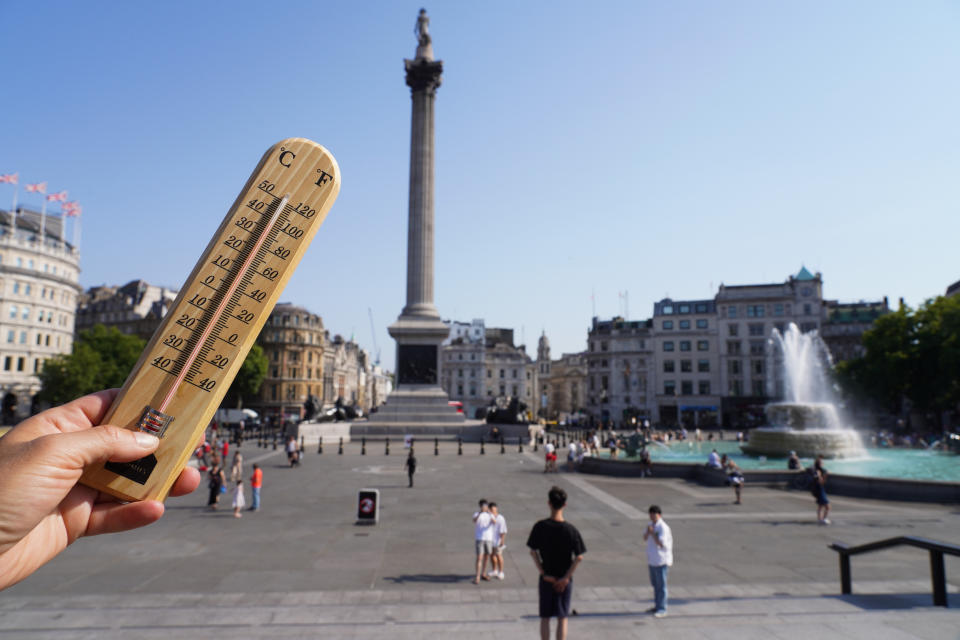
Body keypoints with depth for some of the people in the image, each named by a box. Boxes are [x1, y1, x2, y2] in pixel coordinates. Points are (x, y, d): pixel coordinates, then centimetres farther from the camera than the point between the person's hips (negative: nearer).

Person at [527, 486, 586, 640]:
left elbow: (533, 552, -11)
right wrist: (566, 577, -8)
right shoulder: (571, 530, -11)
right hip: (564, 580, 0)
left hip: (546, 579, 0)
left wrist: (543, 573, -7)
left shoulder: (540, 527, -10)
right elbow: (579, 557, -12)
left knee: (545, 618, 13)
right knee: (562, 618, 11)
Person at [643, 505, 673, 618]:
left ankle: (662, 610, 5)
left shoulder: (663, 527, -18)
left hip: (661, 561, -8)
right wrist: (648, 532, -10)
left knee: (661, 585, -2)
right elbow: (645, 538, 8)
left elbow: (661, 544, -23)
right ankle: (657, 606, 29)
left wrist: (652, 533, -24)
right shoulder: (651, 524, 8)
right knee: (655, 584, 17)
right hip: (652, 559, 8)